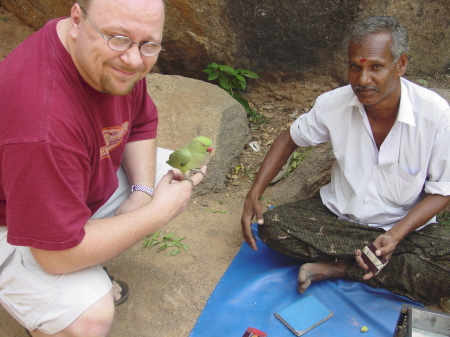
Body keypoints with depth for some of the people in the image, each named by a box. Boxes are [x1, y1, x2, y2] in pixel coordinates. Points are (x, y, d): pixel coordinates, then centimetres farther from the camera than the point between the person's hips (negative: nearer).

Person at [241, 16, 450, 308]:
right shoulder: (334, 103, -14)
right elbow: (289, 140, 2)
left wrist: (396, 234, -25)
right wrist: (254, 195, -9)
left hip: (407, 226, -1)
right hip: (338, 215, 2)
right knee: (271, 226, -21)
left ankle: (339, 266, -16)